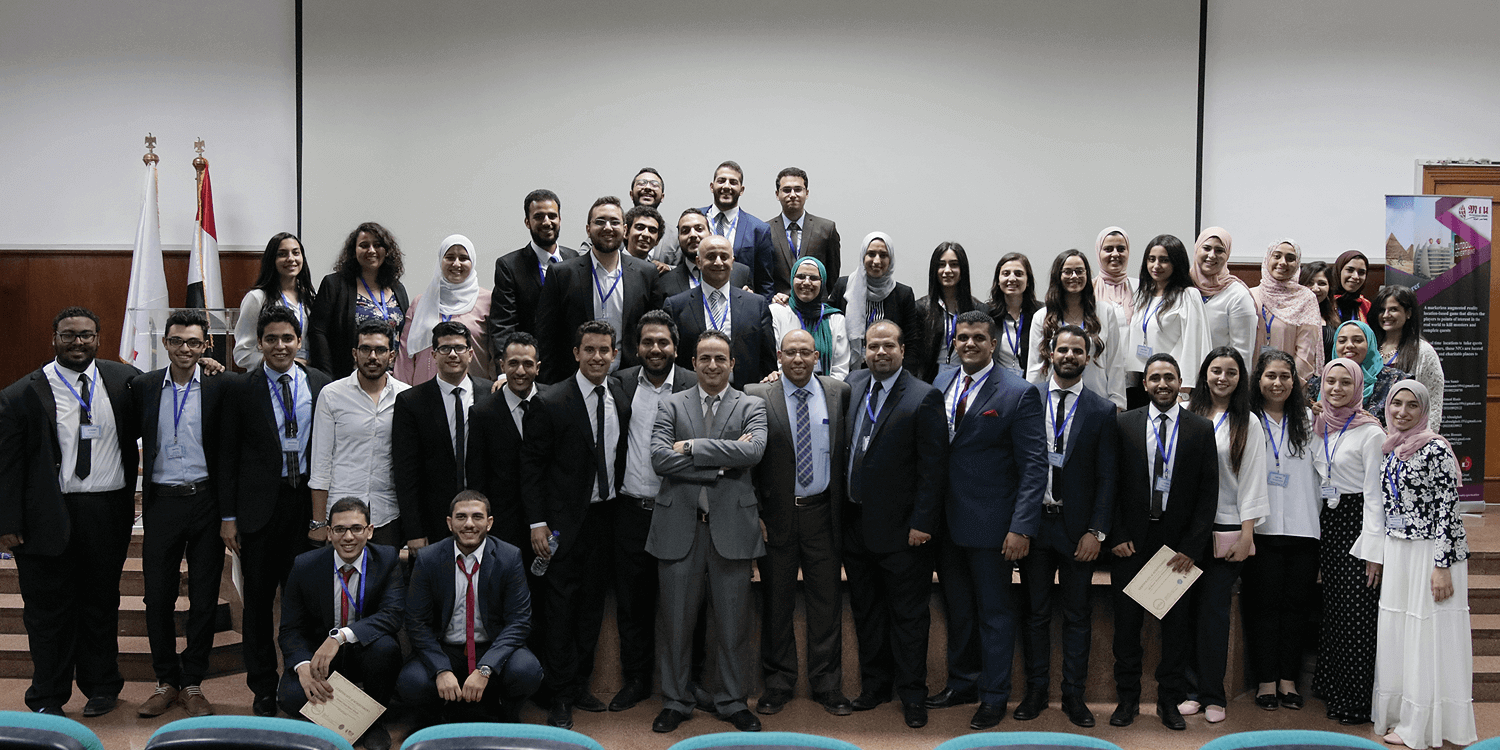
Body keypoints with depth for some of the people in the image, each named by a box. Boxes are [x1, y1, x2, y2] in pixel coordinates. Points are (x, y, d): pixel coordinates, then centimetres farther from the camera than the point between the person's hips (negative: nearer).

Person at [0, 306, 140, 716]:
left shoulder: (125, 380, 3)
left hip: (107, 513, 2)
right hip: (49, 516, -2)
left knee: (102, 604, 13)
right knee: (48, 609, 7)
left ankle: (101, 688, 30)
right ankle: (47, 699, 22)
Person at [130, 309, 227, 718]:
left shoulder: (220, 386, -3)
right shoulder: (143, 386, 4)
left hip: (206, 502, -2)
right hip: (161, 503, 2)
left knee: (204, 597, 6)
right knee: (158, 596, 7)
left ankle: (192, 684, 19)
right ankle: (166, 682, 22)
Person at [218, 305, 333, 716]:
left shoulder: (320, 384, 3)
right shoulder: (241, 389, 0)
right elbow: (228, 456, 2)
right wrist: (228, 516, -2)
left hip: (308, 501, 1)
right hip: (260, 505, -1)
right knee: (258, 599, 8)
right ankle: (263, 687, 22)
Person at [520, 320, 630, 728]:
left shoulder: (622, 398, 5)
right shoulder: (551, 404, -10)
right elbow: (531, 466, -8)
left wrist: (618, 506, 6)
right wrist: (537, 522, -12)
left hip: (605, 515, 5)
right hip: (566, 520, -5)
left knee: (592, 602, 12)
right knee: (562, 605, 0)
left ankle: (580, 684, 26)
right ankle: (559, 696, 11)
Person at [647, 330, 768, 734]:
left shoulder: (751, 407, 6)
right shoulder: (671, 405, 8)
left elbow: (753, 451, -13)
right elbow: (659, 458, -8)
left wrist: (691, 447, -12)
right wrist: (721, 462, -13)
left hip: (731, 525, 0)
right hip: (679, 526, 1)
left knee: (733, 621, 7)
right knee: (676, 621, 8)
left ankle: (733, 701, 23)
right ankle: (676, 701, 24)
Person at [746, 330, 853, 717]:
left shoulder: (839, 392, 4)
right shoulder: (756, 396, -3)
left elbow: (845, 448, 12)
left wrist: (843, 501, 4)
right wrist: (755, 513, -7)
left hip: (821, 511, 2)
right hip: (776, 513, -1)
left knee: (826, 600, 7)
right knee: (776, 602, 9)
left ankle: (827, 685, 21)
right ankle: (778, 684, 23)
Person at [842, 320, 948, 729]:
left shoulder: (924, 397, -10)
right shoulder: (852, 385, 7)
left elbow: (933, 467, -13)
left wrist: (922, 522, -15)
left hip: (899, 527, -5)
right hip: (854, 523, 6)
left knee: (908, 614, 6)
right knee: (866, 610, 17)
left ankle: (912, 694, 19)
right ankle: (874, 683, 31)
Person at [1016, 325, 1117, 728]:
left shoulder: (1102, 411, 2)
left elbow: (1106, 477, 0)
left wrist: (1096, 531, -7)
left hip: (1078, 528, 0)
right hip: (1034, 523, 0)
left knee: (1078, 616, 9)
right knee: (1035, 613, 10)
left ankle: (1074, 695, 20)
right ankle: (1036, 691, 22)